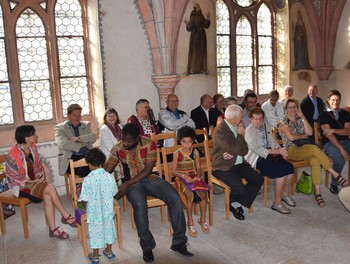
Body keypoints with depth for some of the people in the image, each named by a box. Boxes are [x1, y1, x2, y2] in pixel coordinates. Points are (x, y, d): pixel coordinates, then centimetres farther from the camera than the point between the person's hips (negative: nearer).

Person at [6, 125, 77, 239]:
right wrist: (33, 181, -14)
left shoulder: (32, 147, 0)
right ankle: (65, 216, -11)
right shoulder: (14, 154, -19)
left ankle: (53, 229, -21)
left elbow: (39, 163, 10)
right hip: (20, 186, -6)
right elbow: (13, 176, -15)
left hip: (33, 181, 6)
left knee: (48, 197, -24)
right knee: (50, 188, -26)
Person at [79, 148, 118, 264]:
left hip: (95, 211, -3)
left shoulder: (88, 179, -21)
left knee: (96, 231, 14)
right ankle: (109, 251, 37)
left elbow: (84, 199, -16)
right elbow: (114, 193, 1)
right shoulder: (110, 176, -12)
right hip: (108, 210, 3)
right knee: (108, 228, 21)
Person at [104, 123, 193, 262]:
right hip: (131, 183, -1)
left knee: (175, 198, -23)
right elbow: (106, 169, 1)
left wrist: (127, 184, -20)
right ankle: (147, 247, -16)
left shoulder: (149, 144, -12)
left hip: (150, 178, 1)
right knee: (139, 205, -35)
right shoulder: (118, 148, -4)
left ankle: (179, 242, -10)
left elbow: (147, 170, -15)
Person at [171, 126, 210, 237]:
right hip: (181, 178, -3)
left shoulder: (195, 152, 8)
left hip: (194, 176, 3)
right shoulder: (177, 154, -2)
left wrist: (198, 175, -10)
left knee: (203, 193, -26)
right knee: (190, 194, -32)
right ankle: (190, 222, -14)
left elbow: (198, 168, 11)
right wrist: (184, 176, -20)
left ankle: (203, 219, -5)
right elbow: (173, 171, -4)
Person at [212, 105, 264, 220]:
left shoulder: (236, 128, 10)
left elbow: (245, 150, 8)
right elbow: (233, 149, -24)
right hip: (224, 167, -8)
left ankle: (237, 203, 6)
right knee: (240, 188, -27)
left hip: (238, 164, 9)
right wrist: (240, 135, -10)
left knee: (259, 179, -6)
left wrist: (233, 153, -12)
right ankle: (233, 203, 9)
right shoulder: (220, 130, -16)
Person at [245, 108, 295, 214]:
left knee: (290, 167, -14)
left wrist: (279, 150, -6)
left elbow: (273, 141, 16)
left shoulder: (266, 126, 12)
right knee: (281, 171, -25)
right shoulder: (249, 131, -11)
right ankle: (277, 203, -13)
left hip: (269, 154, 7)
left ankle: (285, 194, 10)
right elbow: (256, 150, -19)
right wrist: (275, 151, -25)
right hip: (258, 158, -7)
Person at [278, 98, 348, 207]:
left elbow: (310, 132, 4)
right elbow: (290, 137, -10)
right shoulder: (283, 122, 3)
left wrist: (303, 117, 0)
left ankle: (317, 193, -30)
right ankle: (336, 175, -28)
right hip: (292, 149, -5)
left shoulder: (300, 120, 20)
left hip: (305, 148, 5)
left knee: (315, 161, -31)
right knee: (314, 148, -34)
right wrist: (303, 135, 5)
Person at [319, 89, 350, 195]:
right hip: (330, 143, -4)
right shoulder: (324, 115, 0)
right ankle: (334, 184, -10)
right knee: (340, 159, -33)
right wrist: (341, 149, -20)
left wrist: (333, 130, -17)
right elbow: (329, 134, -11)